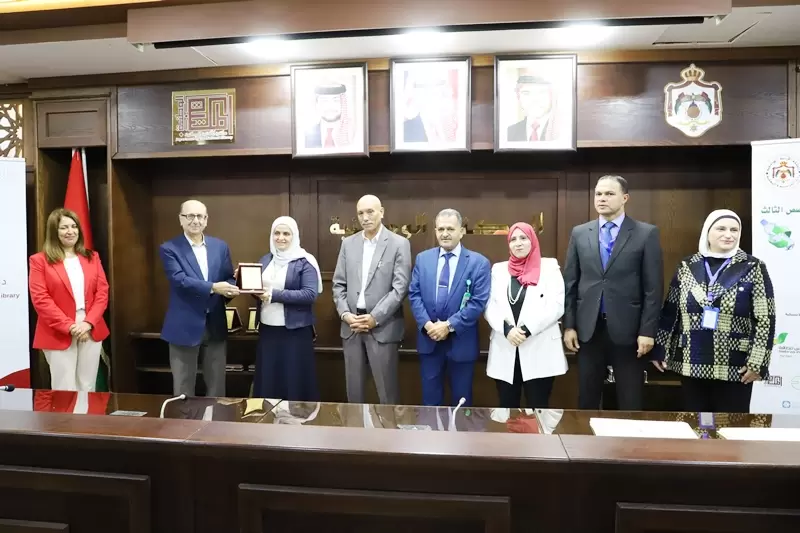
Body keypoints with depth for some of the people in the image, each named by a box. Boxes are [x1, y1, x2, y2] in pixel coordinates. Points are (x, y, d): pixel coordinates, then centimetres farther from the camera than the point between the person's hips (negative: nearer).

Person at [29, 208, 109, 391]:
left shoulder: (92, 257, 10)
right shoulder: (39, 260, -1)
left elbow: (103, 292, 4)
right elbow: (40, 299, -8)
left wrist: (89, 322, -9)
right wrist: (69, 326, -16)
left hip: (91, 331, 3)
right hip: (59, 335, -3)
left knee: (87, 388, 10)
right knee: (65, 391, 2)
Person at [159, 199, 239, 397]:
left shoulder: (220, 246, 8)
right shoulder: (169, 249, -4)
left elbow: (229, 278, 8)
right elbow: (179, 279, -17)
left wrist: (229, 289, -15)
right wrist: (213, 287, -28)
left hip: (216, 325, 3)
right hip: (185, 326, -3)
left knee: (217, 387, 14)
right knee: (183, 390, 9)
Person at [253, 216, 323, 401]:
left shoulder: (304, 261, -7)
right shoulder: (265, 260, 12)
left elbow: (310, 294, -17)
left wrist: (275, 294, -21)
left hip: (295, 330, -5)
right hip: (267, 329, 6)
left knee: (295, 381, 2)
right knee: (267, 380, 12)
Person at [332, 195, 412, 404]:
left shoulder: (399, 244, -4)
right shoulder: (348, 243, 10)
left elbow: (400, 287, -9)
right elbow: (339, 284, 9)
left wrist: (374, 318, -14)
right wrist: (345, 314, -5)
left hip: (383, 327, -4)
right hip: (351, 325, 4)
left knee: (386, 390, 3)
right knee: (354, 388, 12)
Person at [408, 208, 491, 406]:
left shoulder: (479, 262, -6)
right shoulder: (422, 259, 5)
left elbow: (479, 302, -12)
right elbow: (414, 294, 2)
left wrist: (449, 325, -17)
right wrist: (426, 324, -13)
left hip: (461, 342, -2)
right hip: (429, 340, 3)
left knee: (461, 400, 14)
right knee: (430, 398, 14)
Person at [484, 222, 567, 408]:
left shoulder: (549, 267, 4)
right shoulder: (498, 269, 12)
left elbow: (556, 306, -5)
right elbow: (489, 307, 5)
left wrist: (527, 329, -14)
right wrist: (506, 329, -12)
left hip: (540, 351, -2)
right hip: (505, 352, 3)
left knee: (537, 410, 1)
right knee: (507, 408, 8)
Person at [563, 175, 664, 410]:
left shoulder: (646, 233, -1)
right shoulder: (579, 233, 7)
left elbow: (653, 287, -4)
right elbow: (570, 283, 6)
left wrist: (647, 331, -8)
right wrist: (569, 325, 2)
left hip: (627, 329, -2)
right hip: (588, 329, 3)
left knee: (631, 404, 8)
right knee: (587, 400, 12)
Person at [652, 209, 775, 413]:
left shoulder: (753, 268, -1)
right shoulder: (687, 267, 4)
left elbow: (765, 319, -4)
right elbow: (670, 312, 6)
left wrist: (757, 362, -9)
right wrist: (660, 350, 5)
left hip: (735, 368, -2)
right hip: (691, 366, 2)